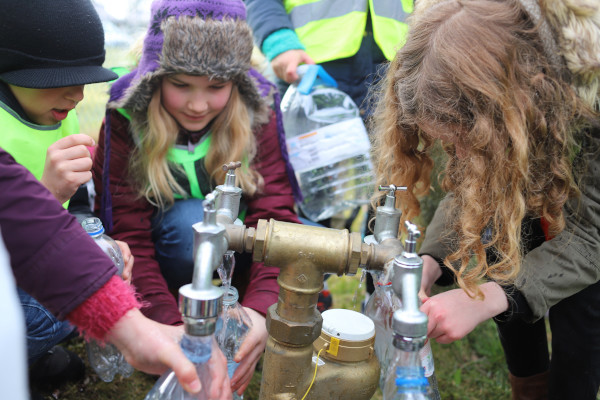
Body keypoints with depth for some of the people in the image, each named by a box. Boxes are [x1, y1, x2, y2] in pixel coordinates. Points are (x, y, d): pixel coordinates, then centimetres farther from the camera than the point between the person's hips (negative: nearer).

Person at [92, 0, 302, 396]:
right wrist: (171, 325, -39)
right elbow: (128, 237, -24)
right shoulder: (127, 119, -22)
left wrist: (261, 310, -43)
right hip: (169, 243, -2)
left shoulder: (256, 110, -18)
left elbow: (274, 213, -26)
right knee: (191, 219, -35)